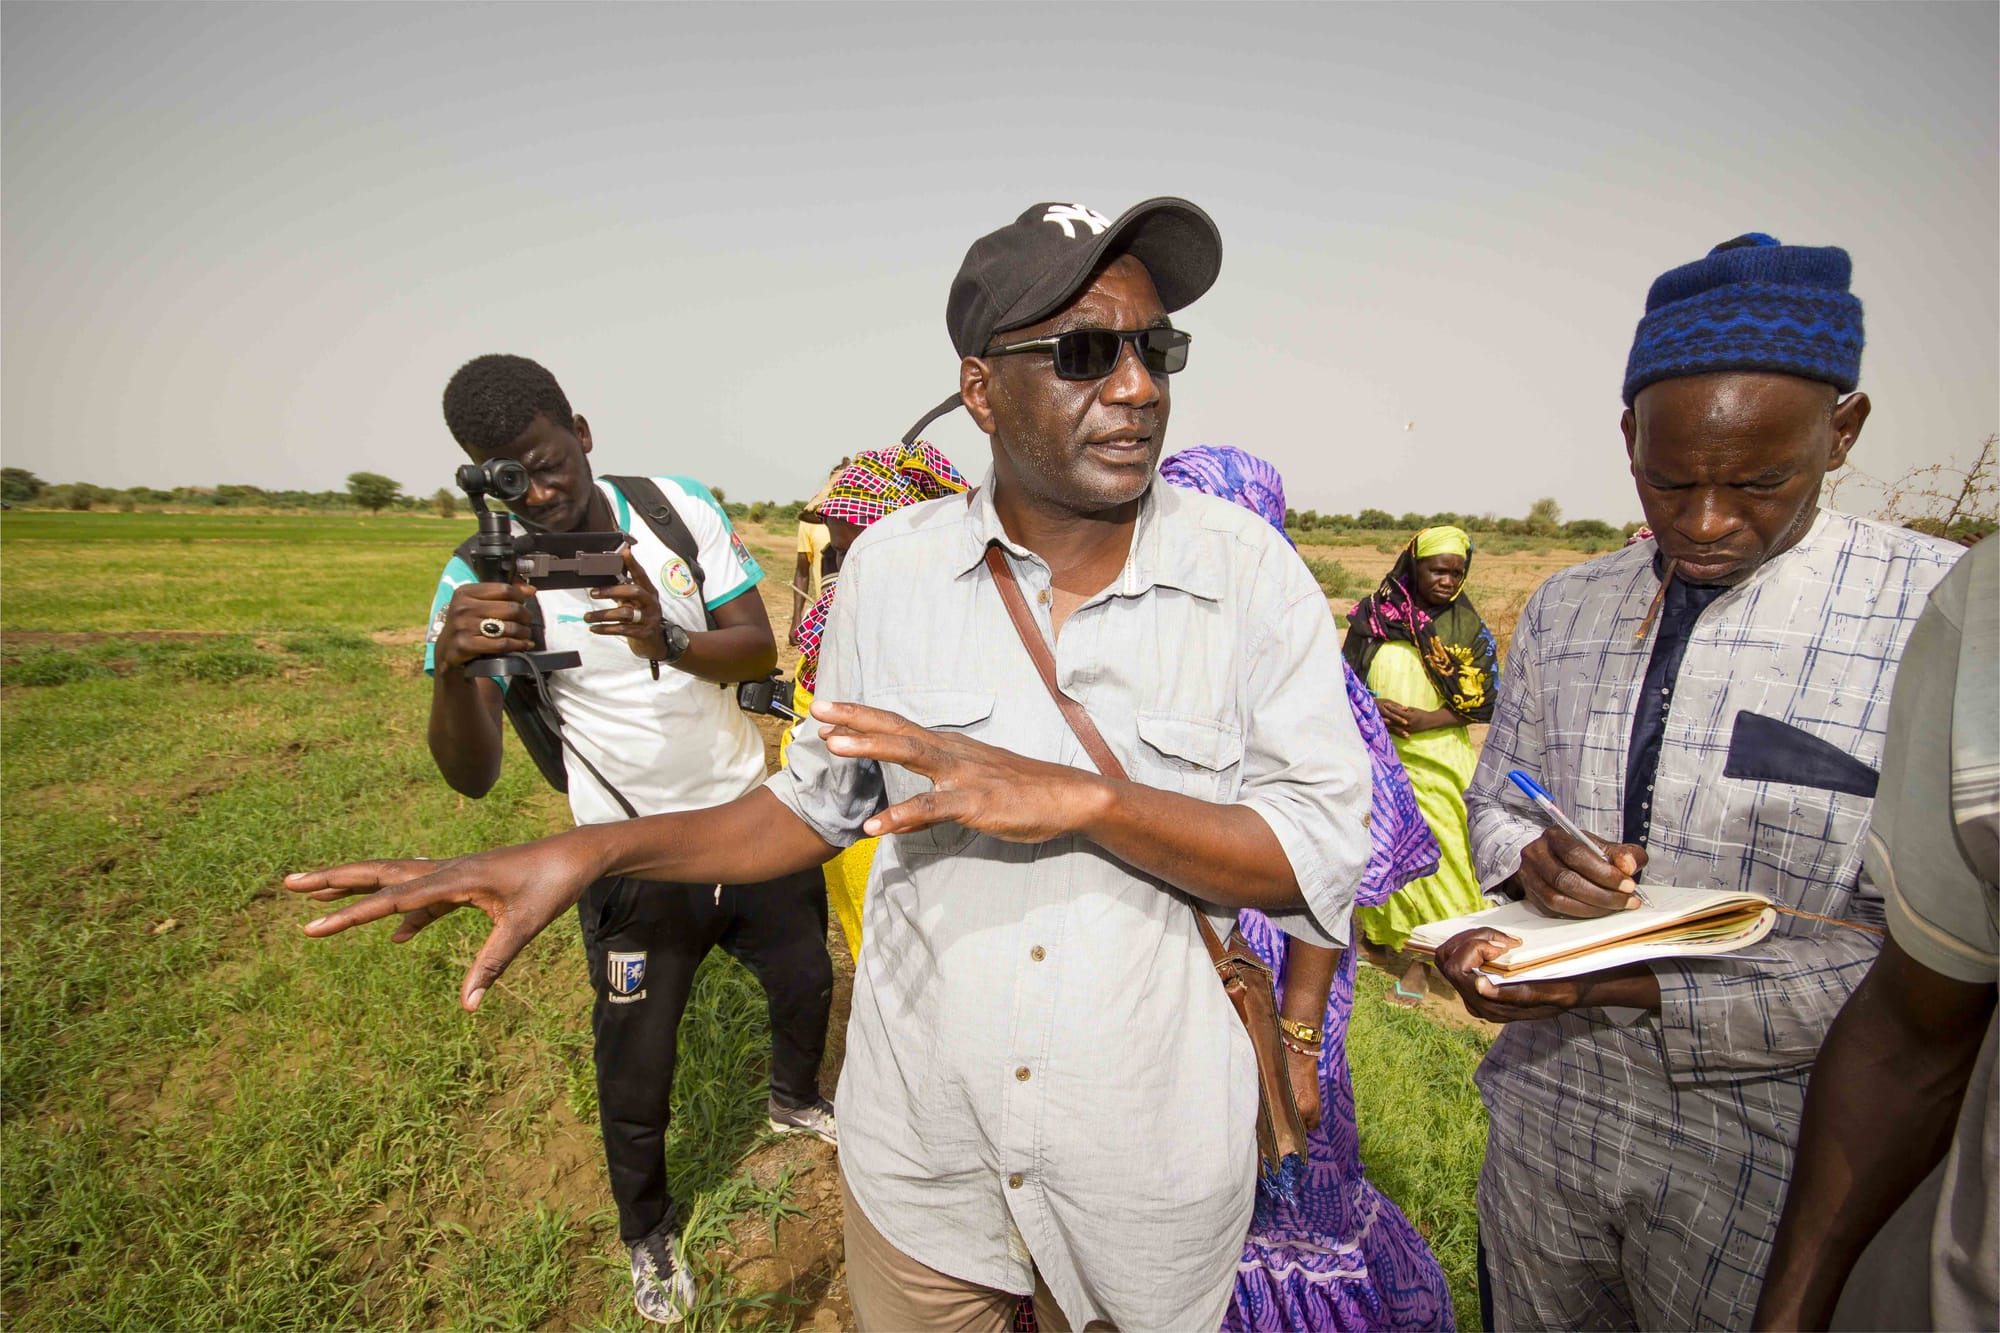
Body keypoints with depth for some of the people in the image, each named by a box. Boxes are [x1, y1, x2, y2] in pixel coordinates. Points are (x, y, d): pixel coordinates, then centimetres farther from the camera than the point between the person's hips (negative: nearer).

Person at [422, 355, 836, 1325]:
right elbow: (471, 777, -21)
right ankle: (648, 1234, 39)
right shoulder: (482, 577, -15)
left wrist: (668, 642, -37)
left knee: (805, 981, 22)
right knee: (635, 1069, 7)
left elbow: (762, 650, -16)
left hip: (753, 815, 3)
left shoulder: (679, 509, -10)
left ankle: (795, 1100, 56)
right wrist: (452, 665, -42)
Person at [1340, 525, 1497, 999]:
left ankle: (1419, 957, 11)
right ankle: (1381, 932, 29)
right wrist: (1374, 709, -17)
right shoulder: (1372, 613, 0)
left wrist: (1422, 720, -20)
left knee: (1437, 853, -1)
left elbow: (1478, 701, -4)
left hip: (1437, 760, -1)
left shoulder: (1469, 627, -1)